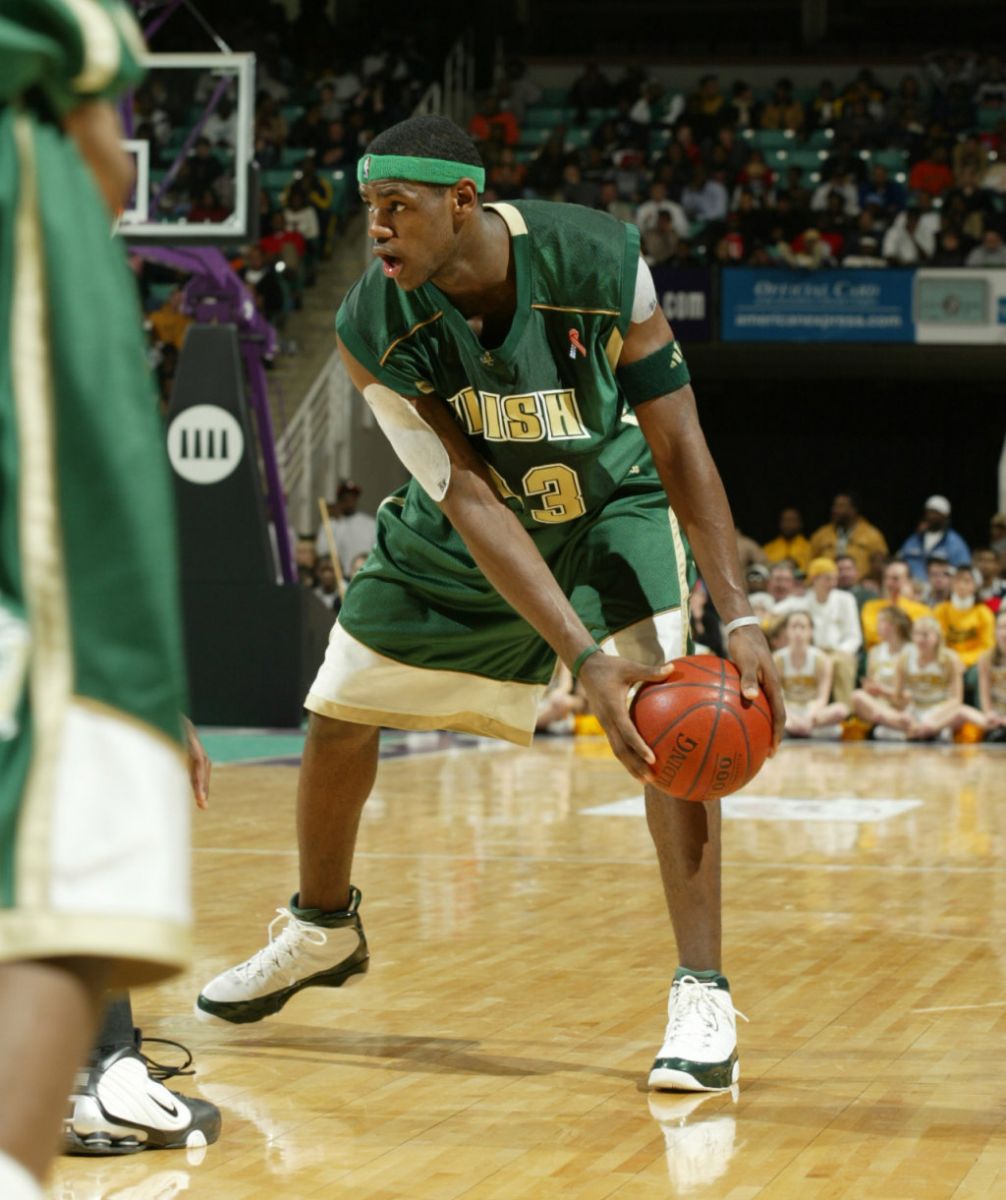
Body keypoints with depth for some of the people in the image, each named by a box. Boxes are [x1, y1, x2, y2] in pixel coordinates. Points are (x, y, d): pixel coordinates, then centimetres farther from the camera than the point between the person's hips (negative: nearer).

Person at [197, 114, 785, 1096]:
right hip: (467, 529, 2)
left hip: (611, 503, -2)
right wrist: (584, 659, -40)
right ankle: (322, 930, 38)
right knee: (338, 715, 9)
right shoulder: (374, 329, -29)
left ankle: (702, 997, -20)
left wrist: (737, 615, -31)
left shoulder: (598, 263, -32)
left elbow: (679, 444, -24)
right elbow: (470, 505, -31)